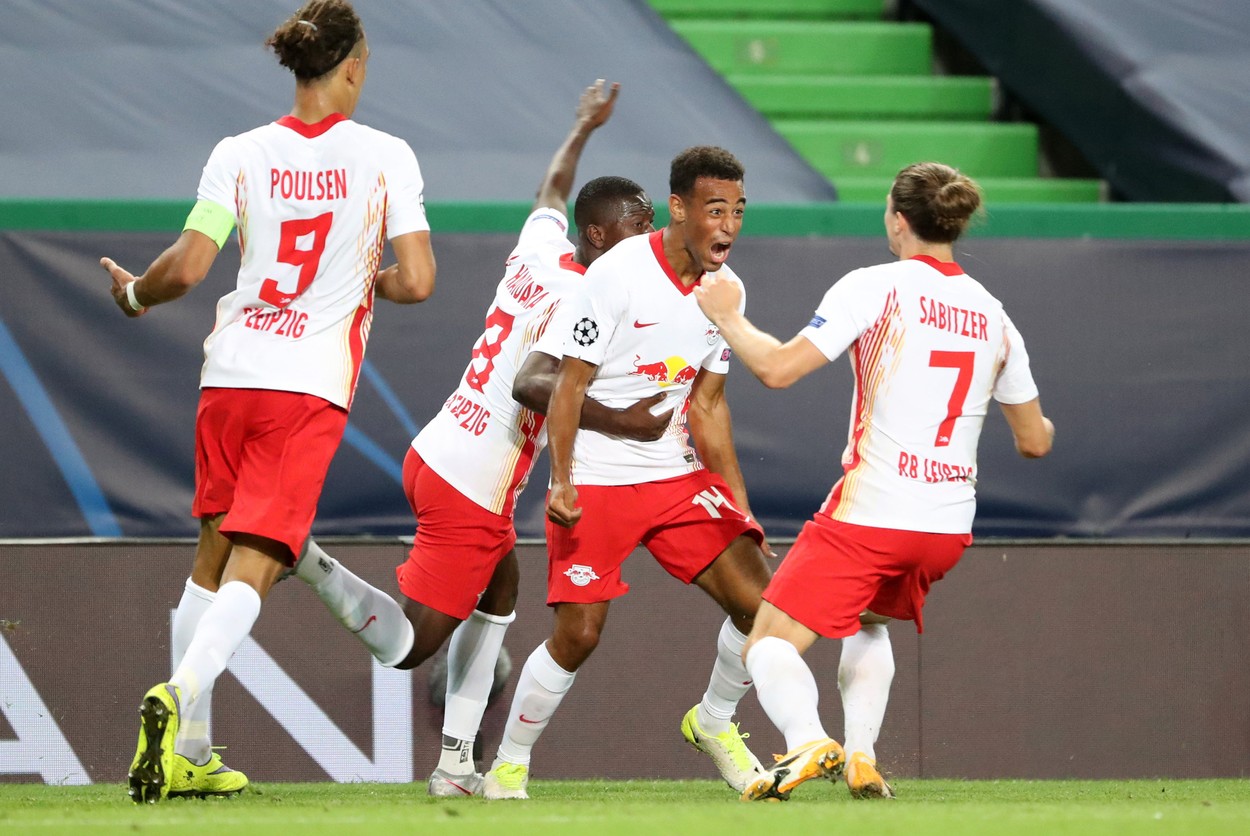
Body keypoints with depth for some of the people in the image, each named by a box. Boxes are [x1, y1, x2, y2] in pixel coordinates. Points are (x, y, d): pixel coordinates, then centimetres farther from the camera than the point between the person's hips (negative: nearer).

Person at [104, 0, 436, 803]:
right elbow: (418, 281, -7)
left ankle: (188, 752, 18)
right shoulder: (386, 156, -3)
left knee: (214, 557, 16)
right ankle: (182, 692, -33)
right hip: (312, 387, -3)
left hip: (229, 374, 3)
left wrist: (135, 294, 16)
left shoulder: (240, 155, 2)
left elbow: (186, 268, -5)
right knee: (253, 565, -7)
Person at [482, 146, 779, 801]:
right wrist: (562, 482, -21)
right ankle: (508, 766, 10)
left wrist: (739, 503, 5)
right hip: (596, 478, -5)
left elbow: (707, 405, 10)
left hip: (680, 475, 5)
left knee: (755, 599, -7)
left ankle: (714, 723, 20)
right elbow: (569, 384, -13)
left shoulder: (725, 289, 2)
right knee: (579, 632, -10)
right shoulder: (618, 274, -16)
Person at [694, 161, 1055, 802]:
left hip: (869, 513, -6)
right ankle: (861, 759, 15)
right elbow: (1034, 440, 16)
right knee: (868, 623, 33)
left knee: (770, 645, -1)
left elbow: (778, 368, -14)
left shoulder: (873, 287, -7)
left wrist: (727, 317, 2)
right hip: (948, 526, 6)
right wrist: (1042, 424, 39)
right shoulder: (993, 315, 9)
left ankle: (806, 742, -30)